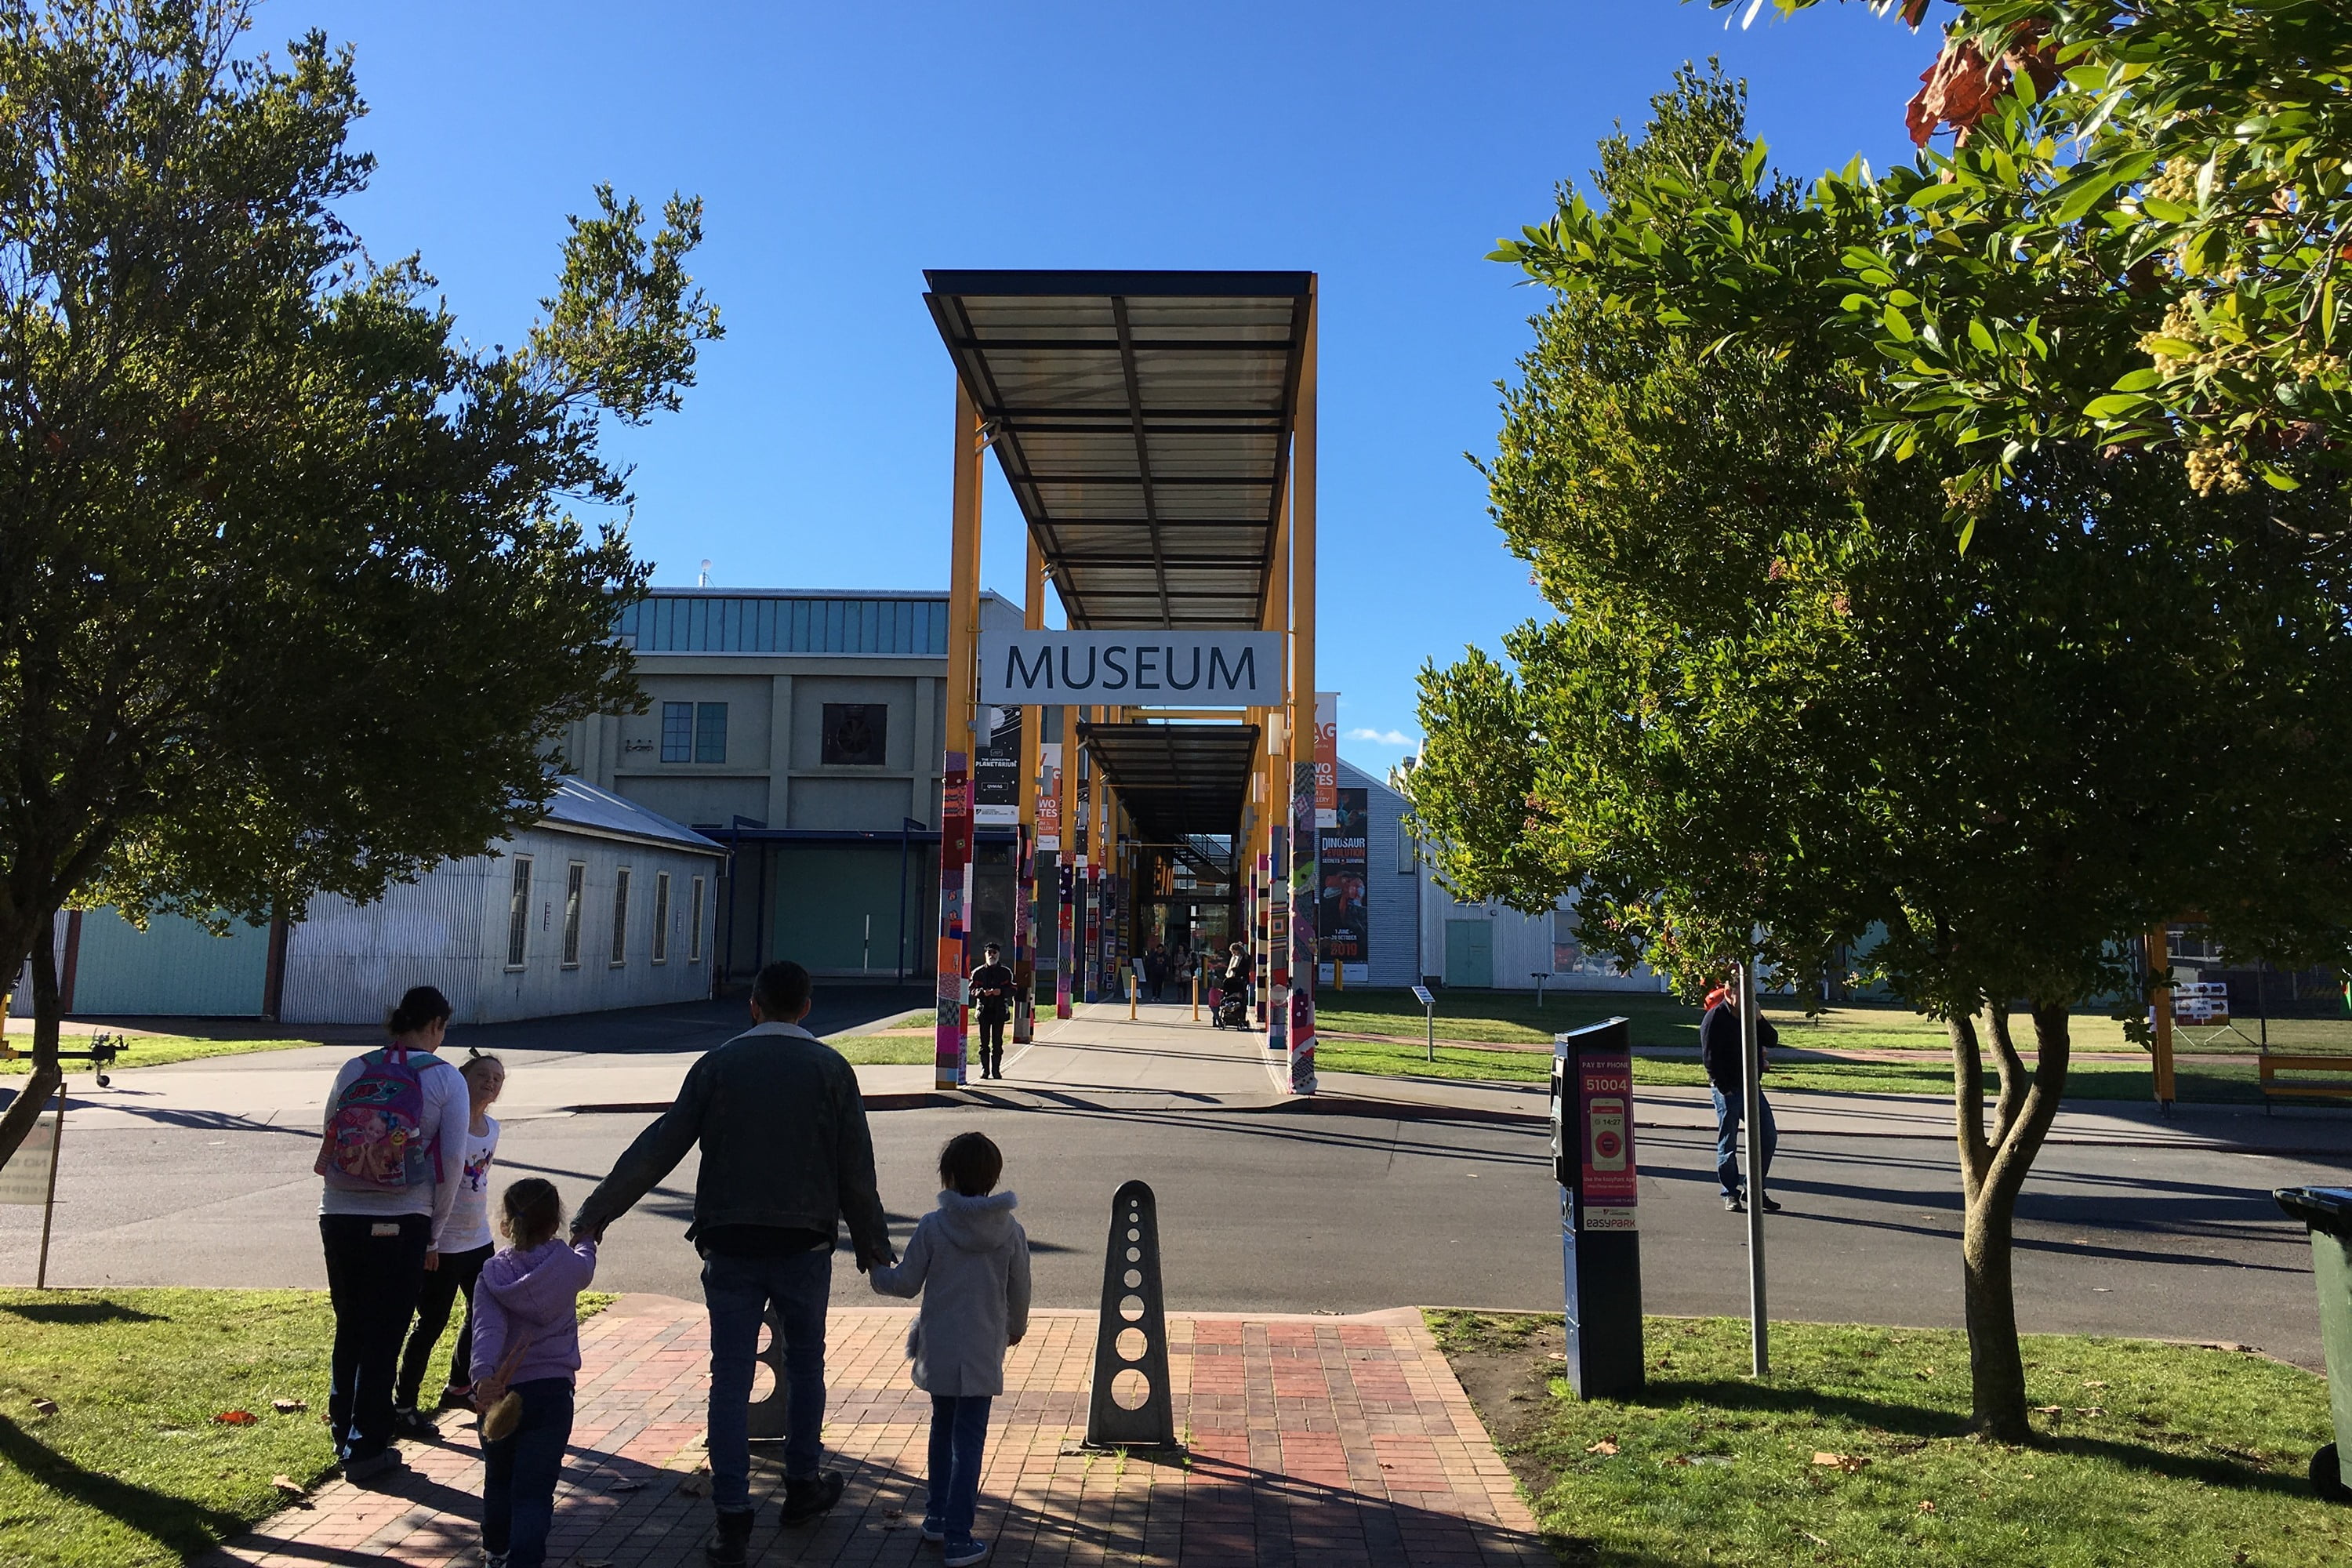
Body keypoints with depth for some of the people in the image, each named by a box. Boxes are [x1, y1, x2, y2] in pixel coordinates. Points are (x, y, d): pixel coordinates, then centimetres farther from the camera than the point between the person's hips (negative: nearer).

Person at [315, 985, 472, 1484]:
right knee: (383, 1337, 7)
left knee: (349, 1328, 19)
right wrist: (435, 1236, 3)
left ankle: (344, 1434, 30)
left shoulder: (353, 1070, 4)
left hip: (340, 1216, 4)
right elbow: (452, 1162, -6)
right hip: (402, 1225, -4)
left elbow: (328, 1145, 10)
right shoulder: (446, 1079, -5)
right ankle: (367, 1451, 14)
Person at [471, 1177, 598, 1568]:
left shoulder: (492, 1276, -4)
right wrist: (585, 1240, 42)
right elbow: (585, 1260, 21)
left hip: (500, 1391, 2)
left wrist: (483, 1375, -31)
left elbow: (488, 1328, -20)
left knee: (498, 1480, 23)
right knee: (533, 1491, 0)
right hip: (552, 1391, -2)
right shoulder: (570, 1267, -4)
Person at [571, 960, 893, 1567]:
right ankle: (803, 1486, 31)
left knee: (730, 1379, 6)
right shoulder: (830, 1068, 0)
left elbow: (658, 1148, -2)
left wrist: (596, 1213, 5)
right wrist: (872, 1243, 11)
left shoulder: (718, 1064, 0)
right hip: (805, 1243, 0)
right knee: (805, 1363, 19)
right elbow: (855, 1170, 0)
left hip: (731, 1244, 0)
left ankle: (733, 1518, 6)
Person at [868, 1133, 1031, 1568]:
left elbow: (907, 1283, -3)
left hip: (938, 1351, 1)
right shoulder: (1012, 1231, -7)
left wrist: (876, 1270, 17)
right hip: (983, 1354, -1)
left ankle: (937, 1517, 32)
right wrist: (1015, 1329, 21)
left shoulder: (932, 1226, -10)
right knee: (969, 1440, 5)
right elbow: (1020, 1293, 1)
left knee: (943, 1430, 21)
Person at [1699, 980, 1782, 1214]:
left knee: (1769, 1137, 7)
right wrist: (1725, 1089, -15)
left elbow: (1772, 1041, 6)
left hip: (1750, 1086, 7)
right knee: (1728, 1144, 1)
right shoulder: (1715, 1018, -12)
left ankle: (1754, 1189, 18)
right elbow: (1709, 1058, -14)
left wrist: (1759, 1020, -11)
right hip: (1728, 1089, -7)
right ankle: (1731, 1194, 11)